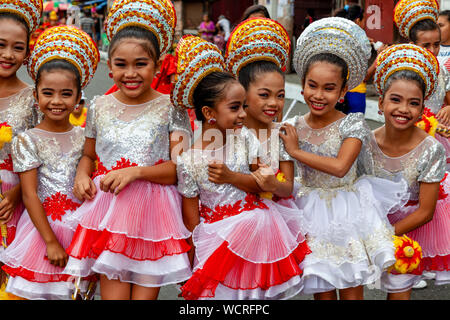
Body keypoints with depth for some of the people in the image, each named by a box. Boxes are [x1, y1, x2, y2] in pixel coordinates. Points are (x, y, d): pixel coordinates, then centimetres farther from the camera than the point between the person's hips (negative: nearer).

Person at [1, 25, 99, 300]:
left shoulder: (84, 137, 3)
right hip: (43, 225, -3)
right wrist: (51, 242, -13)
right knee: (39, 292, 1)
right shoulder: (27, 140, -8)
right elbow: (30, 195, -10)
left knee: (76, 291, 7)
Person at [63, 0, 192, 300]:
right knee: (112, 292, 1)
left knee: (146, 292, 3)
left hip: (154, 213, -2)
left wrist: (136, 171, -19)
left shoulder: (171, 109, -3)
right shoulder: (99, 108, 7)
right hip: (109, 212, 2)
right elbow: (89, 155, 21)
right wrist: (82, 175, 0)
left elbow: (180, 168, -7)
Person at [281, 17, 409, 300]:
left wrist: (295, 151, -19)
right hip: (311, 212, 3)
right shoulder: (292, 127, -2)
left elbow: (339, 167, -26)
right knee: (322, 290, 10)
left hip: (348, 211, -2)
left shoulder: (352, 124, -12)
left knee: (351, 289, 5)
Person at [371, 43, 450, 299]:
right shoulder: (369, 143, -18)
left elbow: (425, 212, -19)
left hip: (417, 219, -2)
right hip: (386, 217, 2)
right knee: (395, 289, 11)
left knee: (399, 289, 7)